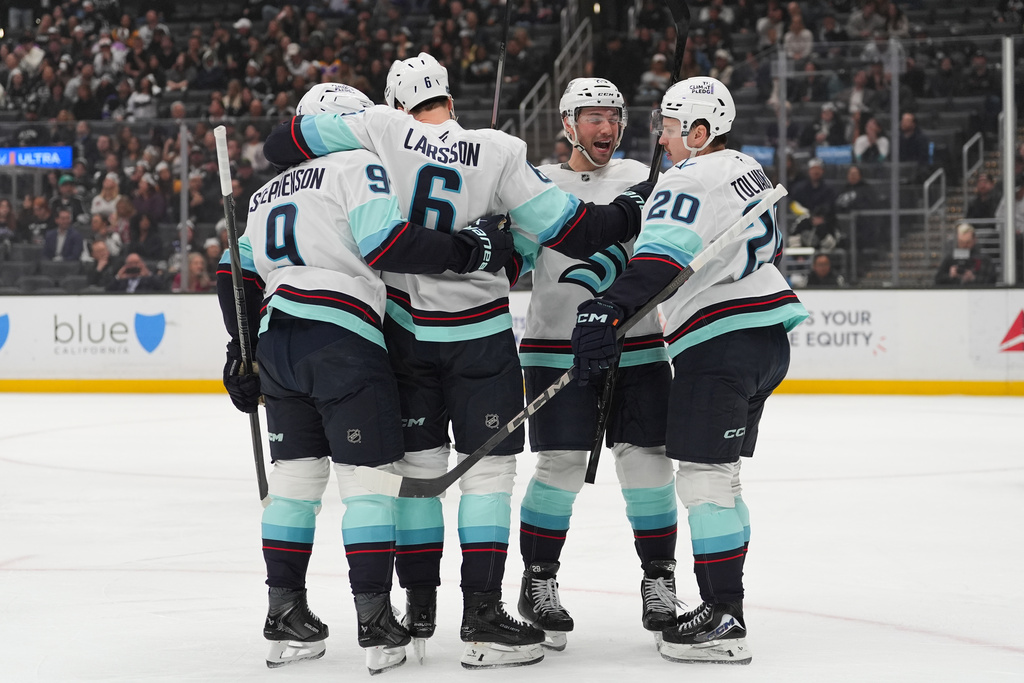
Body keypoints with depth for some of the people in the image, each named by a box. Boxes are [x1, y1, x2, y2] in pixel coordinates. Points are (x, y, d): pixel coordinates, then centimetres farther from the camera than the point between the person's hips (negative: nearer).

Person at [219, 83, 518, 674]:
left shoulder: (269, 193, 25)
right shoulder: (360, 166, 1)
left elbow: (238, 272, 22)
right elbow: (384, 241, -14)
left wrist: (241, 349, 25)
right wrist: (464, 250, -11)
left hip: (276, 338, 8)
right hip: (341, 338, -7)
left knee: (296, 475, 14)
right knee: (368, 478, -4)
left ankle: (286, 617, 15)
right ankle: (375, 620, -7)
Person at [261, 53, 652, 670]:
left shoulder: (384, 130, -6)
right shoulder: (500, 152, -10)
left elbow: (286, 143, -2)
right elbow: (571, 232, -9)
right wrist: (633, 210, 7)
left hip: (406, 333, 3)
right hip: (480, 335, -3)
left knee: (419, 464, 12)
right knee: (489, 467, 1)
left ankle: (419, 611, 16)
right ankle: (482, 618, -5)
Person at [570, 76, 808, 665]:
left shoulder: (691, 181, -14)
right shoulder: (748, 171, 16)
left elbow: (660, 260, -28)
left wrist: (608, 310, -37)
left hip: (721, 344, -10)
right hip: (767, 339, 10)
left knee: (704, 476, -9)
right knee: (719, 476, 15)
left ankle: (724, 621, -12)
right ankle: (722, 606, 19)